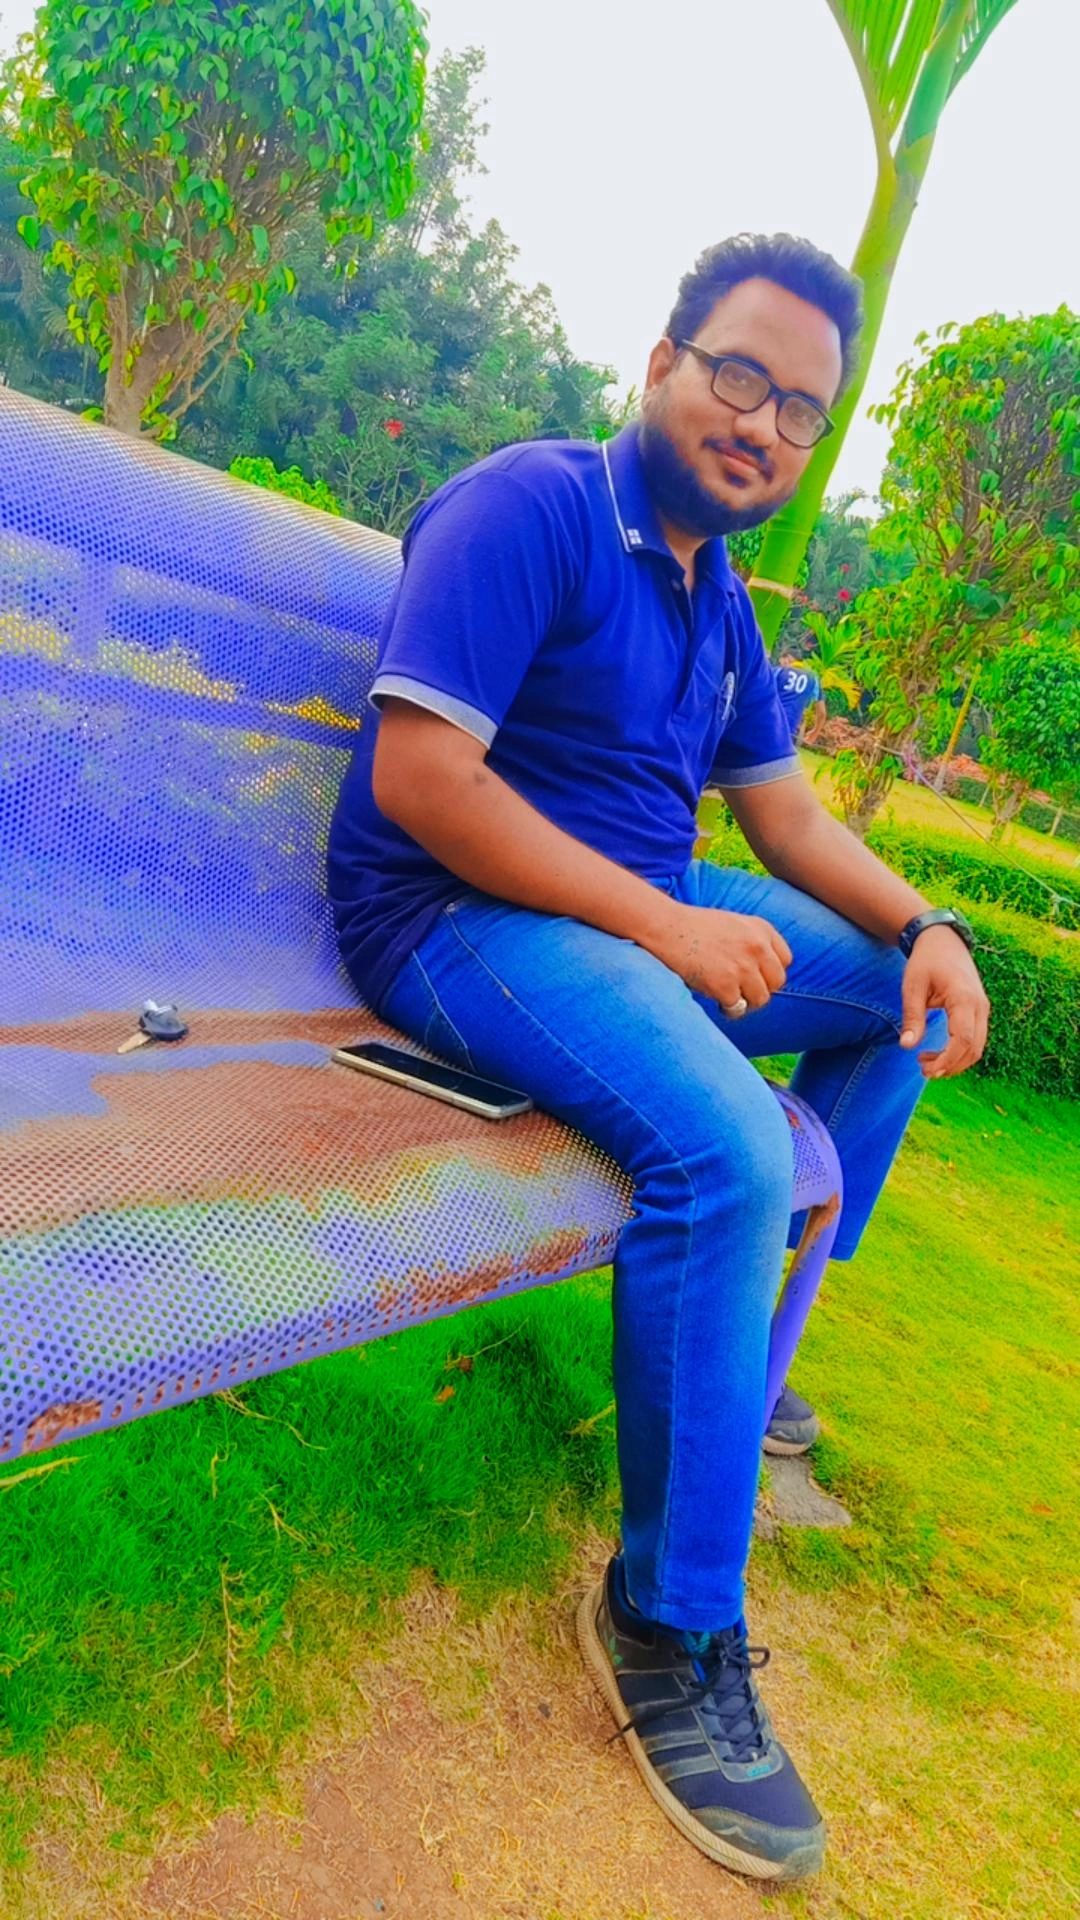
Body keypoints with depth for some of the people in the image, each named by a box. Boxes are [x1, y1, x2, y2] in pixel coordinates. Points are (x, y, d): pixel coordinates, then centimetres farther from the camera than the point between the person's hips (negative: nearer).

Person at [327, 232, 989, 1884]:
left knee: (908, 1003, 10)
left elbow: (786, 810, 17)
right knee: (728, 1149, -32)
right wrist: (663, 924, -21)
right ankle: (671, 1622, -12)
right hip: (461, 919, -9)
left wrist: (923, 925, -2)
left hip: (650, 912, 9)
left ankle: (739, 1355, 13)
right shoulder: (531, 508, -11)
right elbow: (417, 775, -22)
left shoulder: (717, 598, 15)